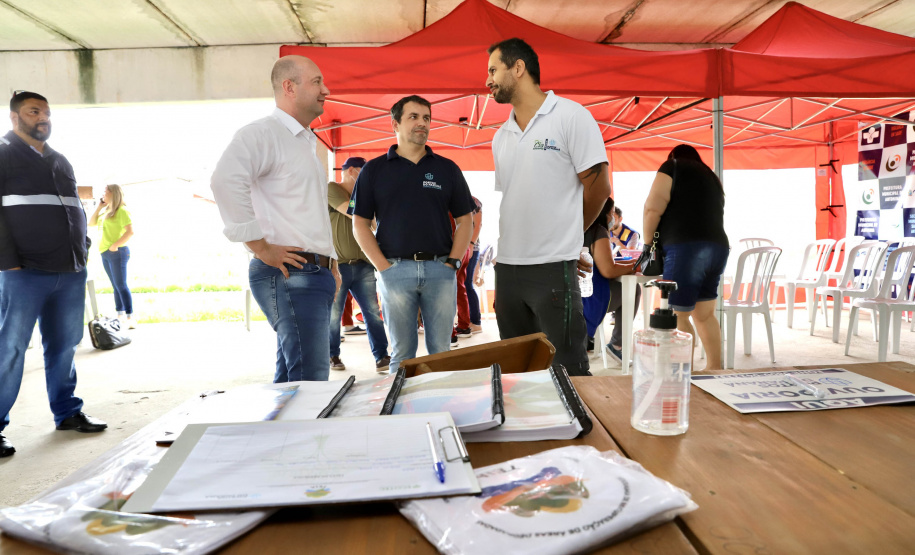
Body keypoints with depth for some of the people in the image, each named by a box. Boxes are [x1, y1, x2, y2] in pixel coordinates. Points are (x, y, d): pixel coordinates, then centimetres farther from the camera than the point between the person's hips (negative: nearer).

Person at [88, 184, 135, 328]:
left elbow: (130, 231, -17)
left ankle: (130, 318, -11)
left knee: (121, 285, -11)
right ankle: (120, 316, 14)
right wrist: (99, 207, 14)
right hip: (105, 253, 9)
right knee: (116, 286, 10)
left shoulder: (121, 211, -8)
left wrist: (116, 245, -20)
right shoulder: (106, 212, 18)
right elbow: (91, 223, 22)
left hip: (117, 252, -8)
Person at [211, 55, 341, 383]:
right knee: (309, 380, -12)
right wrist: (262, 248, -22)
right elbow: (226, 181, -25)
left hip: (315, 274, 9)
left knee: (291, 377, 14)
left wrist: (331, 264, 21)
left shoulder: (306, 143, 24)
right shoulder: (263, 133, -7)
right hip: (288, 273, -9)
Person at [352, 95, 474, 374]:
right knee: (402, 353, 7)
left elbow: (464, 220, 10)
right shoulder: (374, 170, 7)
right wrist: (383, 266, -5)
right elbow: (360, 224, 4)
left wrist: (452, 262, -2)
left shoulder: (447, 168, 10)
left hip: (440, 269, 1)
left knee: (441, 352, 6)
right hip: (395, 269, -1)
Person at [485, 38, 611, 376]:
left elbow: (599, 187, -5)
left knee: (567, 370, -3)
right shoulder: (501, 136, 15)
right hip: (506, 268, 7)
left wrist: (564, 234, 6)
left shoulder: (571, 116, -5)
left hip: (552, 267, -6)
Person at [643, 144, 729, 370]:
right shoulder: (711, 176, 27)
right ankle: (715, 368, 21)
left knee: (677, 316, -3)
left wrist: (648, 242, 2)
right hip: (718, 247, 8)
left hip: (686, 249, -8)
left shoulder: (672, 167, 6)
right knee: (704, 315, 16)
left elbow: (653, 209, -8)